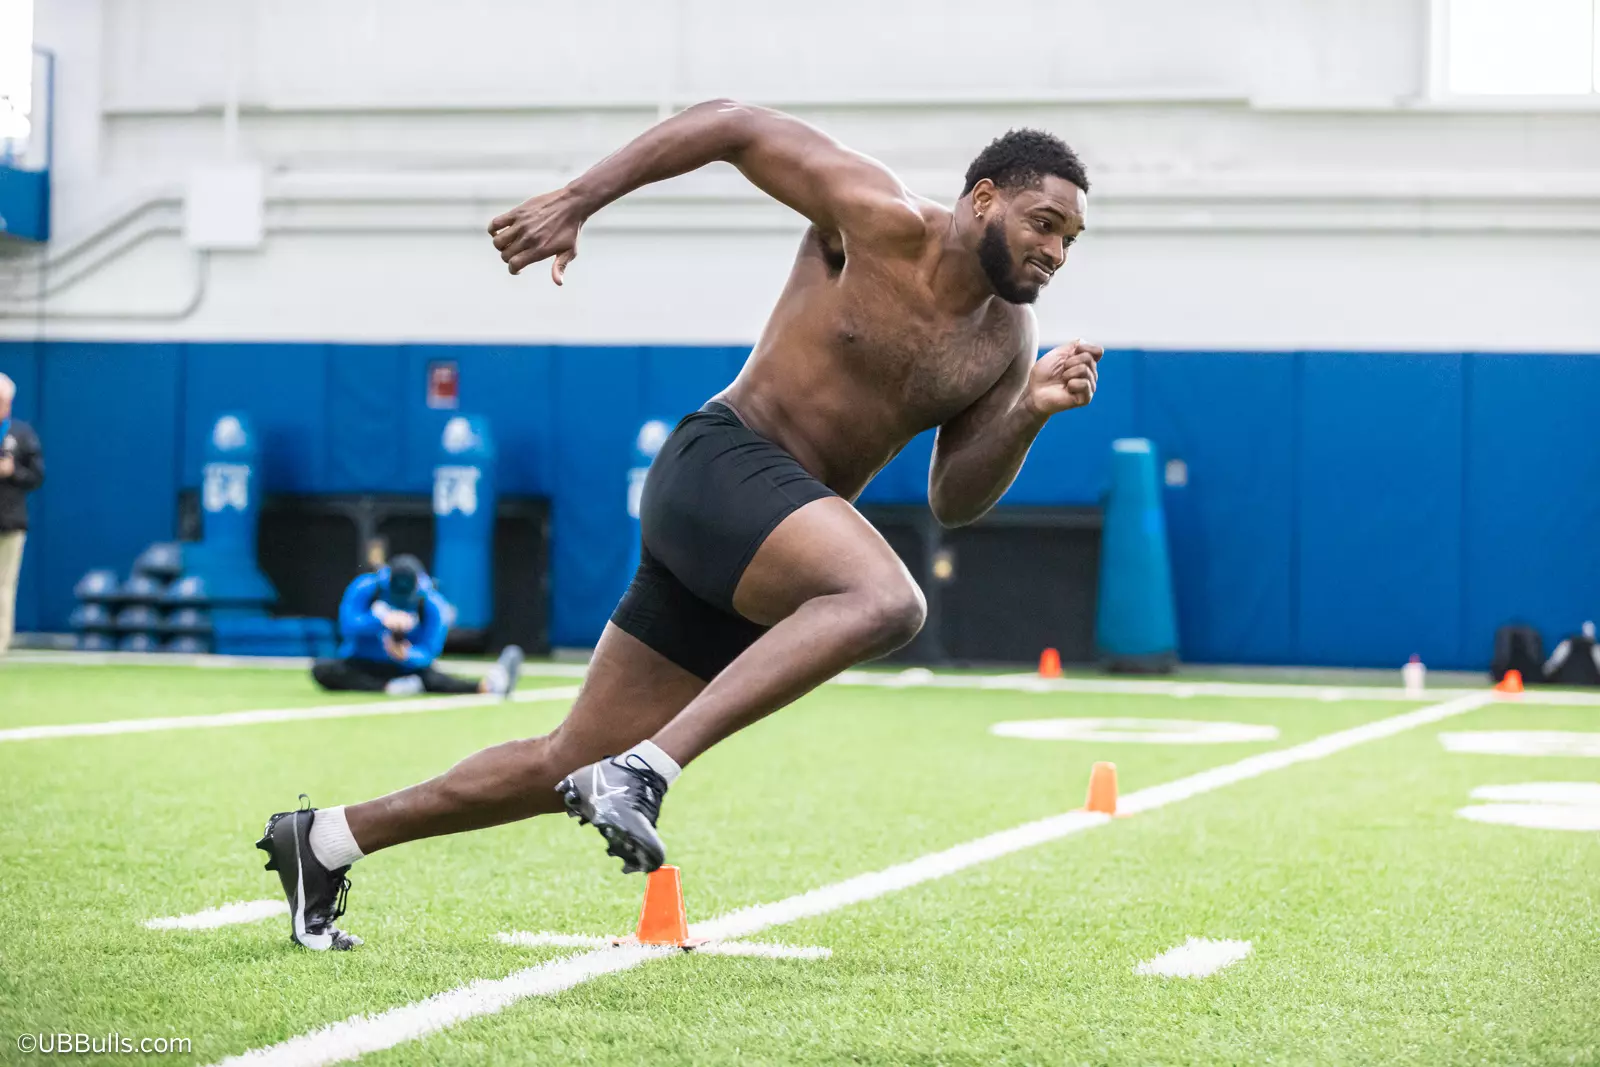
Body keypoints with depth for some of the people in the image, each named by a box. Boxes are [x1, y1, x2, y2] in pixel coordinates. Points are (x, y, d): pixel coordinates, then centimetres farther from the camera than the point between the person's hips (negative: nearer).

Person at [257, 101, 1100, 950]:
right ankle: (643, 769, -40)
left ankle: (326, 840, 20)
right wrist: (576, 202, -9)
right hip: (723, 465, -7)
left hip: (776, 547, 8)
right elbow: (732, 124, -4)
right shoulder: (885, 223, -8)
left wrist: (1030, 413, -5)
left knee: (574, 765, 7)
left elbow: (955, 502, 11)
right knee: (886, 598, -36)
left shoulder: (1005, 343, 11)